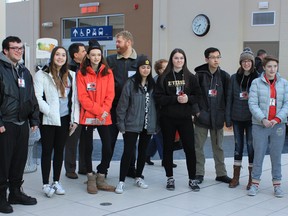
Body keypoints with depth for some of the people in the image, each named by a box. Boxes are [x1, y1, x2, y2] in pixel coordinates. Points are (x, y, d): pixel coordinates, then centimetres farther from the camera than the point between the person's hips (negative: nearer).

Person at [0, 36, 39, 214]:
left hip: (23, 124, 7)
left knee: (20, 160, 12)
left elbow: (32, 98, 20)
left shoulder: (25, 72, 17)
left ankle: (16, 192, 25)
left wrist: (34, 119, 14)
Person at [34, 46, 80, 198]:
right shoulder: (42, 75, -4)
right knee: (47, 151, 2)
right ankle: (46, 184, 10)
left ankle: (56, 182, 23)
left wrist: (75, 118, 2)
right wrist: (50, 112, -16)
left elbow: (75, 98, 8)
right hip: (48, 120, -4)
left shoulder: (71, 75, 10)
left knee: (59, 150, 11)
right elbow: (37, 97, -11)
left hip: (64, 119, 4)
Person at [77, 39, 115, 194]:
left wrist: (104, 111, -12)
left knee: (108, 149, -2)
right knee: (88, 148, 6)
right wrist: (98, 110, -14)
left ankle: (100, 178, 16)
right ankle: (91, 179, 20)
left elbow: (110, 95, 2)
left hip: (104, 117, 2)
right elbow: (83, 97, -7)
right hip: (87, 117, -1)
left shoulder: (108, 72, 6)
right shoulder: (81, 73, 0)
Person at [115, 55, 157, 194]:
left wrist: (156, 124, 5)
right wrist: (121, 124, -8)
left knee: (143, 151, 14)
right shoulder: (130, 83, -8)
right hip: (132, 125, -4)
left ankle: (138, 177, 29)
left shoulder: (153, 84, 5)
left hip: (148, 125, 4)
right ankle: (121, 181, 1)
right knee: (128, 152, -6)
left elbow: (156, 104, 9)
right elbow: (122, 105, -7)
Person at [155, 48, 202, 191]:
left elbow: (198, 95, 5)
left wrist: (188, 99, -15)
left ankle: (192, 179, 13)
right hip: (167, 118, 0)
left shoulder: (191, 77, 4)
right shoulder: (164, 77, 0)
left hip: (185, 118, 1)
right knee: (168, 148, 8)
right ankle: (170, 178, 21)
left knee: (190, 148, 1)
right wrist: (175, 99, -18)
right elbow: (158, 97, -7)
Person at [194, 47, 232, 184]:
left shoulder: (224, 76, 1)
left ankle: (221, 173, 22)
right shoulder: (199, 75, -4)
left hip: (218, 117, 1)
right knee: (199, 146, 6)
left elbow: (228, 97, 3)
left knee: (218, 146, 12)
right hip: (202, 116, -1)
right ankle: (199, 173, 17)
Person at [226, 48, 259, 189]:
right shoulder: (234, 78, 4)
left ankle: (252, 179, 13)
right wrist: (228, 118, 1)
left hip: (251, 119, -2)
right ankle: (236, 177, 18)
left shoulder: (258, 78, -3)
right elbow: (229, 98, 4)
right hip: (237, 118, 2)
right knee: (238, 146, 10)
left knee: (251, 146, 3)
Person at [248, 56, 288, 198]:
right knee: (258, 155, 4)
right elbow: (252, 104, -6)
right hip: (260, 125, -1)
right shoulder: (256, 83, -1)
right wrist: (263, 119, -16)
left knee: (276, 156, 7)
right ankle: (255, 183, 16)